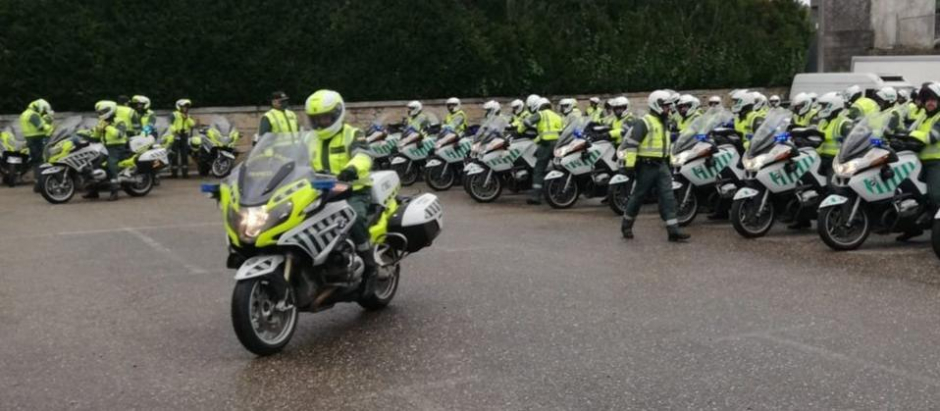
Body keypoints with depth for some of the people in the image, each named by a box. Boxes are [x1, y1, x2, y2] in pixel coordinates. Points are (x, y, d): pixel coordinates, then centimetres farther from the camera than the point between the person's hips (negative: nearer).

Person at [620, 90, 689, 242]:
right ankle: (626, 225, 22)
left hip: (661, 165, 7)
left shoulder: (664, 122, 15)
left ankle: (673, 231, -6)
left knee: (668, 197, -3)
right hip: (647, 166, -7)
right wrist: (629, 164, -22)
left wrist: (669, 161, 26)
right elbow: (631, 143, -17)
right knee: (638, 196, 5)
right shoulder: (645, 122, -12)